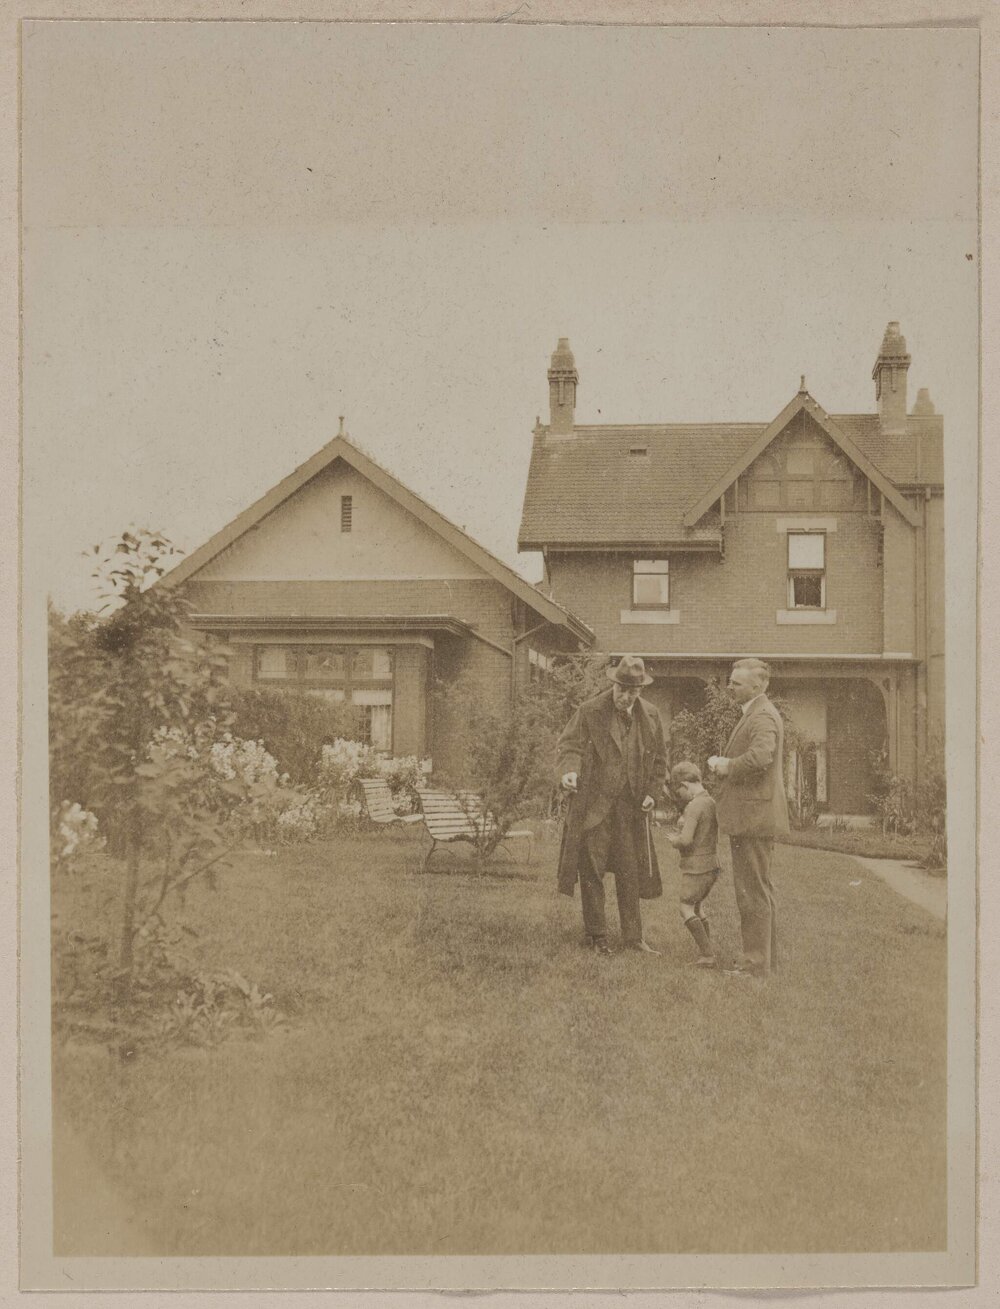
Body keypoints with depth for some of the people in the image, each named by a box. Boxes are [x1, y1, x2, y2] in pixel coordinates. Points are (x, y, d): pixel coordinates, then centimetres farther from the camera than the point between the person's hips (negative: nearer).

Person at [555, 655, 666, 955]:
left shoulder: (650, 716, 7)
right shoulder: (590, 711, -5)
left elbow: (659, 759, 15)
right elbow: (570, 744, -6)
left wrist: (652, 792, 5)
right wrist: (569, 770, -26)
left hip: (631, 806, 3)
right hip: (593, 804, -3)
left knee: (631, 873, 6)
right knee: (591, 871, 2)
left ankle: (633, 938, 16)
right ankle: (596, 936, 14)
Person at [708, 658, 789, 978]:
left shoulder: (763, 717, -17)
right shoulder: (755, 714, 17)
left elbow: (760, 756, -34)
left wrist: (728, 767, -18)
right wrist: (723, 762, 6)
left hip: (754, 816, -11)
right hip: (751, 816, 11)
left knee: (753, 892, -4)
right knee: (759, 890, 18)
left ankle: (756, 964, 4)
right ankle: (765, 956, 28)